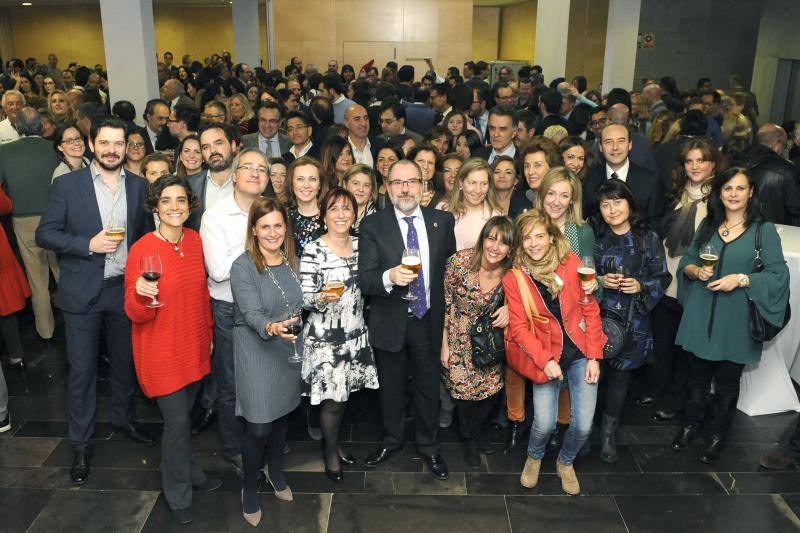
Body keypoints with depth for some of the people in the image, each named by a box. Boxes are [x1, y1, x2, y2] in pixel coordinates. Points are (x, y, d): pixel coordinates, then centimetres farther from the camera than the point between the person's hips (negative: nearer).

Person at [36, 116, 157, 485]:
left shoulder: (139, 186, 4)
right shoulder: (67, 185, -4)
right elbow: (45, 234, -6)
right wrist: (89, 244, -18)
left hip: (126, 289, 3)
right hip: (83, 292, -3)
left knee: (126, 361, 17)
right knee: (82, 369, 6)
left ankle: (123, 418, 40)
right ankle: (81, 444, 20)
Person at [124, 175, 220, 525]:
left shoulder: (195, 240, -2)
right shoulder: (142, 250, -18)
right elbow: (136, 314, -15)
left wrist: (208, 332, 15)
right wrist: (141, 294, -36)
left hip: (195, 347, 5)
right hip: (161, 352, -5)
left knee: (185, 414, 19)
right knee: (177, 421, 2)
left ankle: (188, 471, 42)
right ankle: (178, 493, 24)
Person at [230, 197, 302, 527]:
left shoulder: (292, 261, 1)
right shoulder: (242, 267, -16)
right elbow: (252, 314, -25)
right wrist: (272, 328, -43)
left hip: (290, 351, 5)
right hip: (257, 354, -5)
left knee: (282, 415, 20)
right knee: (259, 428, -2)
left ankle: (275, 472, 44)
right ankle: (249, 489, 23)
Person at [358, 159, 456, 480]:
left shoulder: (443, 221, -2)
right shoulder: (373, 226, -9)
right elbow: (364, 279, -14)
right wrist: (389, 277, -34)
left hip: (428, 320, 1)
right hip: (390, 322, -1)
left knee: (428, 386, 15)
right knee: (391, 387, 17)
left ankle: (428, 445, 37)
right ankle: (392, 440, 42)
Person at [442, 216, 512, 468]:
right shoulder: (460, 261, -22)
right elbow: (445, 304, -12)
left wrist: (508, 307, -23)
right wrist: (444, 344, -9)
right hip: (459, 341, -2)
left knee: (492, 390, 8)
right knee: (464, 391, 3)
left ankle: (475, 432, 41)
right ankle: (470, 440, 35)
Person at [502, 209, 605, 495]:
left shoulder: (571, 264, -4)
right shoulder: (514, 279, -5)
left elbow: (590, 310, -1)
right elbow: (520, 328, -6)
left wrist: (594, 357, -5)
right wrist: (545, 361, -18)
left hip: (580, 353, 1)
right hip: (546, 356, -1)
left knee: (583, 425, -2)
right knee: (544, 424, -9)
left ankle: (565, 463, 32)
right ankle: (534, 458, 27)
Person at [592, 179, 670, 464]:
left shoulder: (649, 238, 1)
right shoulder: (592, 236, 0)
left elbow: (662, 277, 5)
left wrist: (641, 286, -13)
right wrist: (600, 281, -12)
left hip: (632, 321, 1)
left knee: (620, 376, 10)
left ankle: (609, 433, 28)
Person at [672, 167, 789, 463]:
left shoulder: (764, 230, -4)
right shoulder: (707, 225, 8)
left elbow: (778, 275, -8)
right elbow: (686, 262, 12)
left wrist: (740, 279, -20)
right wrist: (696, 271, -9)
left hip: (736, 322, -3)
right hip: (700, 317, 3)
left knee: (727, 382, 10)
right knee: (698, 377, 14)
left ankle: (718, 434, 28)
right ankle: (692, 425, 33)